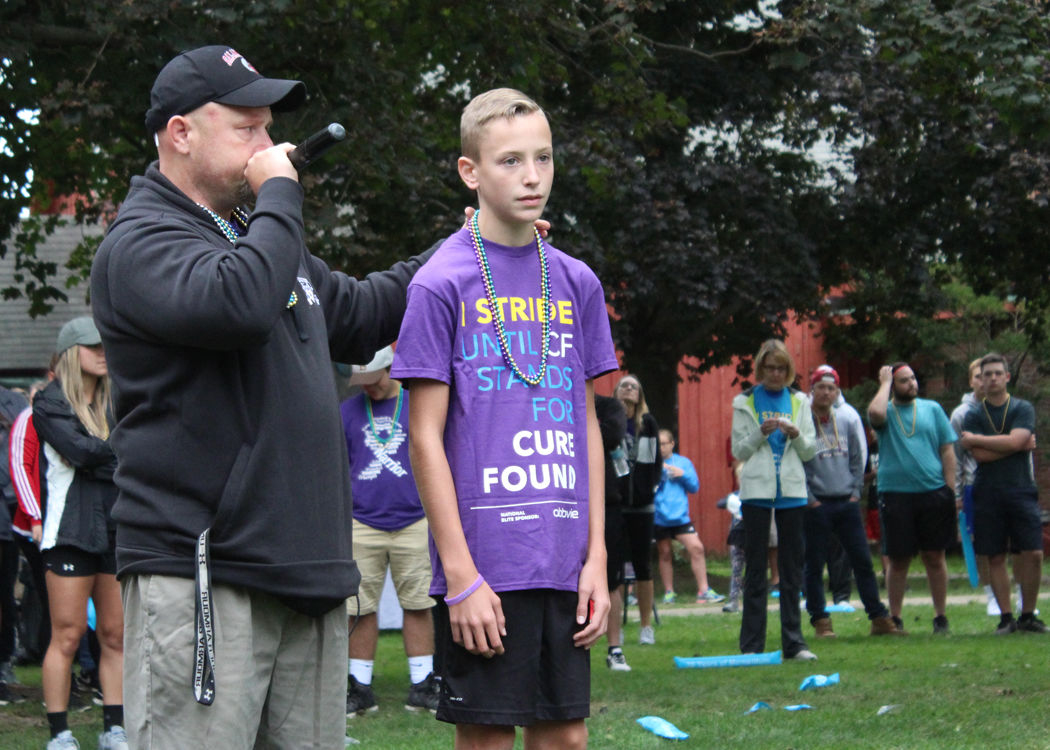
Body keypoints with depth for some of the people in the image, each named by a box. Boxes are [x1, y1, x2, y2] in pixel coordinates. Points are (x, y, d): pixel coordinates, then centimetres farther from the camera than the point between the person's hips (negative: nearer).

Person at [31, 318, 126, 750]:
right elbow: (80, 451, -12)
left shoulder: (112, 405, 20)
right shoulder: (49, 403, 1)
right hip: (71, 531, -6)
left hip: (117, 530, 6)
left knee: (115, 635, 3)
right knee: (68, 635, -7)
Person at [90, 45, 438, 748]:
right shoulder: (141, 243, -7)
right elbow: (234, 305, -27)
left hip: (308, 577, 9)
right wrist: (279, 194, -12)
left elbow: (361, 315, 35)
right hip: (203, 577, -9)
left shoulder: (258, 238, 23)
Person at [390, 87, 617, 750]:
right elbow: (426, 438, -6)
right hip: (484, 563, -5)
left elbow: (586, 426, 14)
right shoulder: (443, 284, -4)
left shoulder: (576, 284, 10)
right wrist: (461, 575, -11)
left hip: (565, 564, 5)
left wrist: (597, 556, 7)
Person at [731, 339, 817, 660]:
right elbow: (739, 450, 2)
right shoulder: (745, 402, 5)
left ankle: (793, 642, 8)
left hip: (791, 491, 2)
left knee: (792, 568, 4)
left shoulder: (799, 401, 11)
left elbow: (810, 451, 9)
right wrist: (761, 432, -14)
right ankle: (752, 645, 1)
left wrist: (796, 435, -11)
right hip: (757, 490, -2)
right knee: (755, 569, -1)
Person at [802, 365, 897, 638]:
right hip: (816, 503, -3)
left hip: (847, 502, 3)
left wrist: (856, 491, 5)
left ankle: (879, 618, 10)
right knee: (814, 566, 1)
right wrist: (808, 498, -8)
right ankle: (820, 621, 9)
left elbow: (859, 457, 12)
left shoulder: (848, 416, 5)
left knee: (863, 561, 5)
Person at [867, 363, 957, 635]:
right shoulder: (887, 411, 4)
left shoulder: (932, 409, 10)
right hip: (895, 494, -1)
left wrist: (950, 490, 0)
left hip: (933, 493, 1)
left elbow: (947, 450, 8)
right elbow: (875, 413, -22)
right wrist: (884, 383, -8)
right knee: (898, 561, 4)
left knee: (935, 558, 5)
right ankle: (895, 619, 13)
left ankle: (940, 617, 14)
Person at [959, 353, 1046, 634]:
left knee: (1033, 554, -8)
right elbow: (980, 455, -6)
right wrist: (1020, 445, -7)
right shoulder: (973, 416, 8)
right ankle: (1006, 617, 8)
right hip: (987, 493, 1)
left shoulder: (1023, 409, 5)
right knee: (995, 558, 1)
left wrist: (975, 438, -6)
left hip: (1021, 490, -1)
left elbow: (1014, 440, -12)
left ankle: (1027, 615, 4)